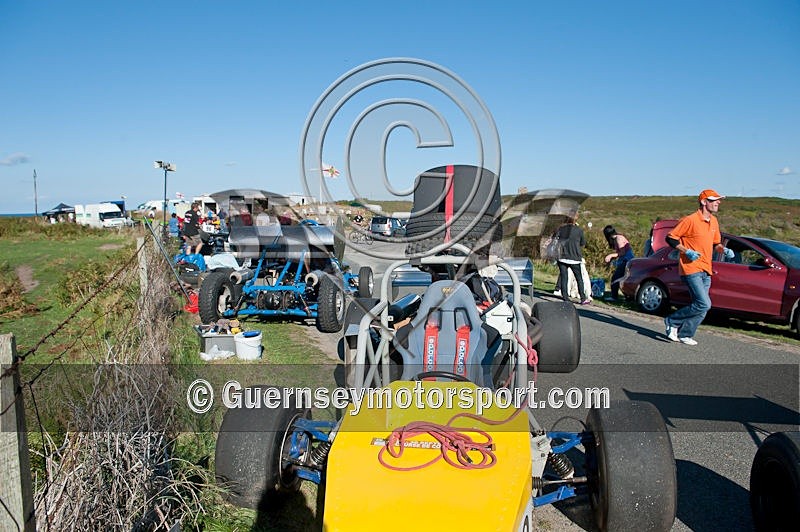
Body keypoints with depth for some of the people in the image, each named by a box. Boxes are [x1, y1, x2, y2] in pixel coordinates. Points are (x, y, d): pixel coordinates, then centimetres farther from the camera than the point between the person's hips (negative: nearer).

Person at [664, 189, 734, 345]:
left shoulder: (714, 221, 14)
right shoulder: (690, 220, -11)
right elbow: (670, 238, -9)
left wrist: (724, 250, 6)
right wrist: (687, 252, -17)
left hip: (706, 271, 8)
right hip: (691, 269, -8)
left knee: (701, 306, 6)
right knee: (704, 304, -15)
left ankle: (684, 334, 16)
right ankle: (672, 321, 1)